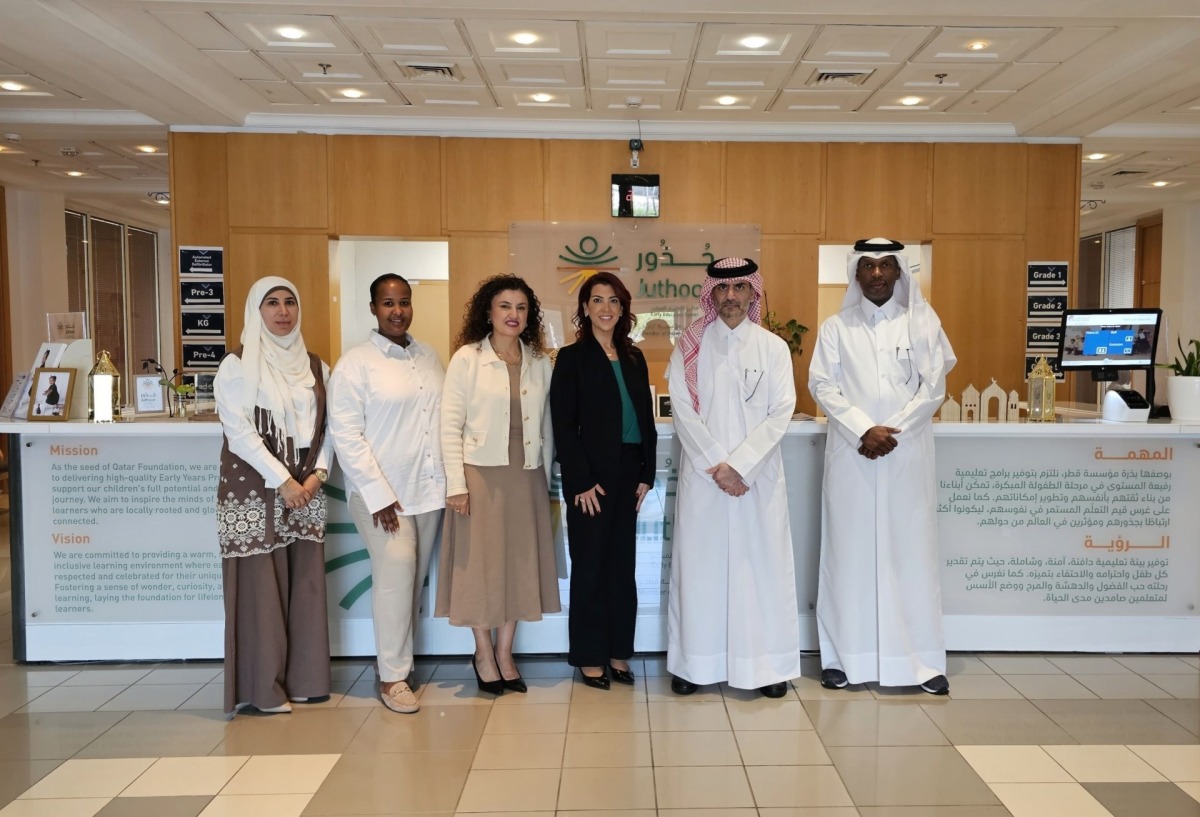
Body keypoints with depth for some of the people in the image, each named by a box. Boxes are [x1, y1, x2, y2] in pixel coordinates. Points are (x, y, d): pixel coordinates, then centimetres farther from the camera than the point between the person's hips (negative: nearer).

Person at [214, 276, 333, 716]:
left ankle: (303, 679, 17)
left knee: (305, 583, 7)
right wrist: (282, 481, -15)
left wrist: (318, 474, -6)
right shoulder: (237, 365, -4)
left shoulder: (315, 366, 11)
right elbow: (240, 432, -11)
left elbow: (326, 428, 10)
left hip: (306, 490, 5)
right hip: (254, 489, -5)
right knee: (260, 585, -1)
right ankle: (264, 688, 8)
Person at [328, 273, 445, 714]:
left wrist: (451, 480, 6)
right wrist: (378, 493, -14)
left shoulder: (429, 357, 11)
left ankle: (396, 654, 25)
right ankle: (392, 675, 4)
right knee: (395, 575, -8)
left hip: (429, 489, 5)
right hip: (382, 492, -5)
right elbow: (345, 433, -10)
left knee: (414, 578, 10)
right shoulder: (355, 363, -5)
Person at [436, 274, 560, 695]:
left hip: (527, 478, 4)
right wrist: (455, 483, -11)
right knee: (480, 563, 4)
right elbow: (451, 425, -7)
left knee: (520, 563, 9)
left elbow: (545, 425, 10)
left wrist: (546, 478, 8)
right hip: (481, 475, -4)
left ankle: (505, 653, 23)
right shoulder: (467, 358, -4)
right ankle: (484, 653, 21)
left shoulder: (540, 362, 8)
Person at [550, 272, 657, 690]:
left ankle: (618, 653, 21)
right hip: (591, 477, -5)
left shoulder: (634, 358, 11)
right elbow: (564, 426, -8)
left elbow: (646, 419, 12)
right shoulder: (572, 358, -3)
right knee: (590, 567, 4)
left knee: (622, 565, 10)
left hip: (628, 475, 5)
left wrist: (646, 474, 5)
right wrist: (581, 481, -13)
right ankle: (590, 658, 16)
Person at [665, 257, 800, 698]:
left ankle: (768, 666, 12)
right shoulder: (689, 347, 5)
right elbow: (683, 411, -2)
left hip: (759, 475, 0)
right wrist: (717, 465, -10)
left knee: (762, 563, 2)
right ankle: (695, 663, 12)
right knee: (699, 565, 2)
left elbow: (781, 412, -2)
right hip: (702, 475, 0)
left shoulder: (773, 347, 5)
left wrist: (739, 464, -11)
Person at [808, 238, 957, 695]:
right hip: (851, 455, 0)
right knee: (849, 551, 2)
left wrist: (894, 431, -10)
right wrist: (864, 430, -12)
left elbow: (934, 387, 1)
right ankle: (844, 657, 8)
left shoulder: (923, 323, 8)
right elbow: (822, 385, 0)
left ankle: (921, 660, 7)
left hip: (908, 455, 0)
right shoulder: (837, 327, 9)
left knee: (911, 551, 0)